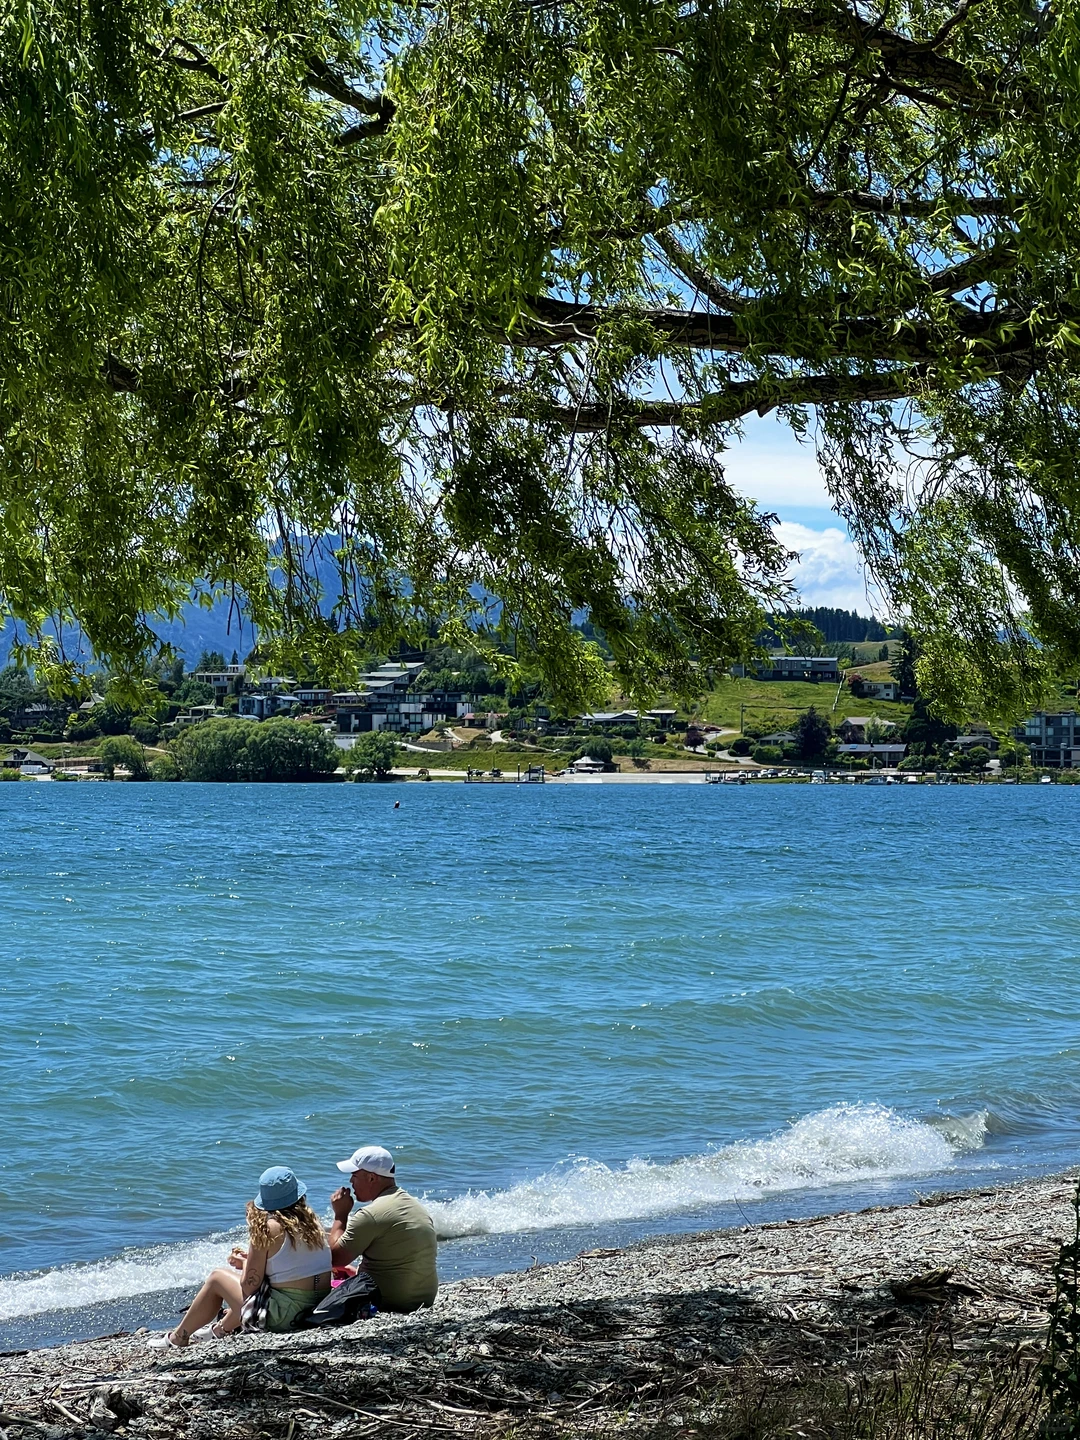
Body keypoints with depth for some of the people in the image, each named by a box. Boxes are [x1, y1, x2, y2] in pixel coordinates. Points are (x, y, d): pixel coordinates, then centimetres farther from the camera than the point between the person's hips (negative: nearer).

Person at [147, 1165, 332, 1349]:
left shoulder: (267, 1227, -13)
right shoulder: (311, 1220, 5)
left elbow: (249, 1286, -9)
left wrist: (246, 1263, 11)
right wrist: (251, 1259, 18)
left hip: (284, 1315, -7)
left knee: (216, 1277, 15)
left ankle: (178, 1339, 31)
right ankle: (221, 1329, 47)